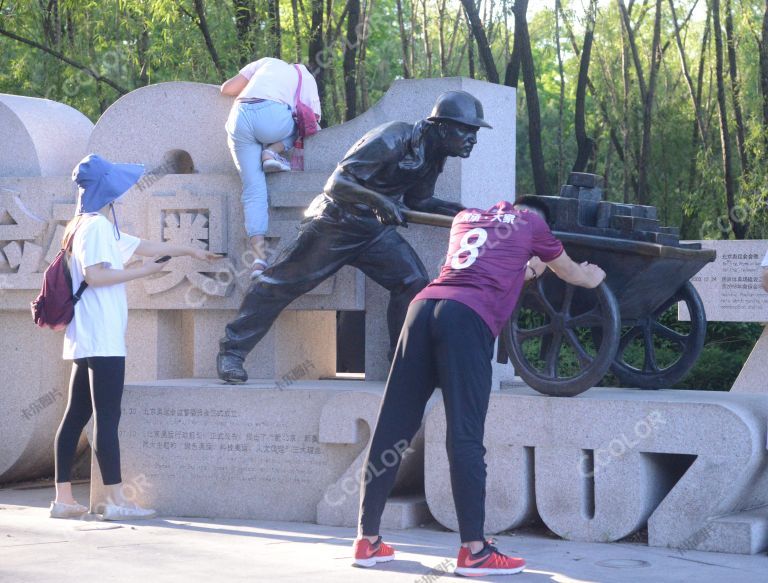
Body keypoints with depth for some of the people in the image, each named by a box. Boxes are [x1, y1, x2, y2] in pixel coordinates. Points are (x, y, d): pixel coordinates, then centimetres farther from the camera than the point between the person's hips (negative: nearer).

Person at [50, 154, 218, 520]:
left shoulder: (94, 227, 20)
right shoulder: (97, 226, -9)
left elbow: (144, 246, 30)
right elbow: (94, 275, -20)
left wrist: (189, 251, 37)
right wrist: (141, 272, -12)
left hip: (86, 340, 10)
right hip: (102, 340, -10)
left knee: (76, 416, 8)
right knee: (107, 418, -10)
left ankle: (63, 499, 10)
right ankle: (116, 500, -11)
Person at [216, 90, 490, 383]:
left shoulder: (432, 154, -2)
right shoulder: (392, 140, -27)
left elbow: (418, 200, 13)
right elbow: (337, 183, -30)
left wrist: (458, 212, -1)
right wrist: (377, 199, -45)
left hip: (374, 228, 7)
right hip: (335, 223, -7)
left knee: (413, 282, -9)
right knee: (281, 284, -1)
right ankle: (232, 350, 10)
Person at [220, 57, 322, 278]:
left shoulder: (267, 62, 33)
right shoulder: (306, 78, 27)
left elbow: (226, 88, 28)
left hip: (239, 117, 3)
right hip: (272, 116, -3)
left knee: (253, 187, 3)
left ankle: (259, 255, -10)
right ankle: (272, 152, 4)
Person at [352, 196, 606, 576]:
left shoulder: (466, 217, 32)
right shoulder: (532, 224, 21)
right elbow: (570, 273, 40)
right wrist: (593, 277, 61)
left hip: (424, 305, 5)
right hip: (468, 316, -5)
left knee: (392, 428, 6)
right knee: (465, 437, -8)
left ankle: (367, 540, 10)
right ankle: (473, 551, -10)